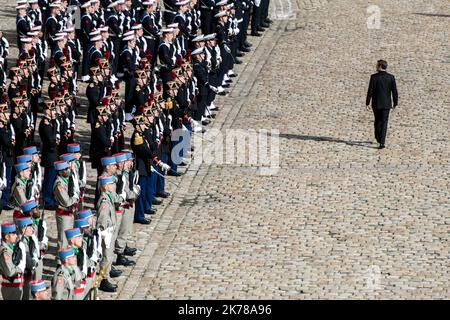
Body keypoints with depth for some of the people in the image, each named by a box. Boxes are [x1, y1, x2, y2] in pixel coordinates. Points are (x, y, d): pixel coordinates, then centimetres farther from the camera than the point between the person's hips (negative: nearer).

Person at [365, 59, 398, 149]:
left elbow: (370, 91, -11)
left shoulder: (374, 77, -11)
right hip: (386, 104, 1)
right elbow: (394, 92, -3)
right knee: (384, 123, 2)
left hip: (376, 104, -1)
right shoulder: (391, 77, -5)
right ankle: (382, 142, -8)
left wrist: (367, 103, -5)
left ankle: (378, 138, 32)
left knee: (377, 121, 19)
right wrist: (395, 103, 8)